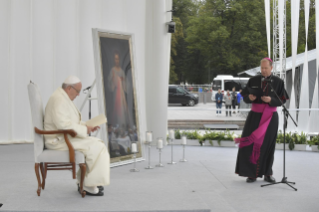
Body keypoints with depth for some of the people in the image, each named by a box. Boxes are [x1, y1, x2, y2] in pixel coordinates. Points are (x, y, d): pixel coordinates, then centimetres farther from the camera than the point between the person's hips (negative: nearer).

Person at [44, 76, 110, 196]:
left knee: (97, 144, 11)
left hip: (65, 138, 11)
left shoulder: (64, 98, 17)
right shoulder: (59, 100, -19)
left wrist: (88, 126, 7)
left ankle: (84, 182, 10)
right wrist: (85, 129, -18)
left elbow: (72, 122, 23)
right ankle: (89, 185, -10)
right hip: (59, 140, -11)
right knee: (95, 148, -16)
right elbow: (63, 124, -28)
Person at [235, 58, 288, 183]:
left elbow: (281, 101, -2)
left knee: (268, 144, 4)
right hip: (255, 115, 1)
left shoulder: (278, 82, -1)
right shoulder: (253, 81, 3)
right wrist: (249, 98, -19)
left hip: (270, 117, -1)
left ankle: (267, 174, 16)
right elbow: (245, 97, 5)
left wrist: (270, 100, -21)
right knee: (250, 144, -7)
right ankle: (252, 173, 2)